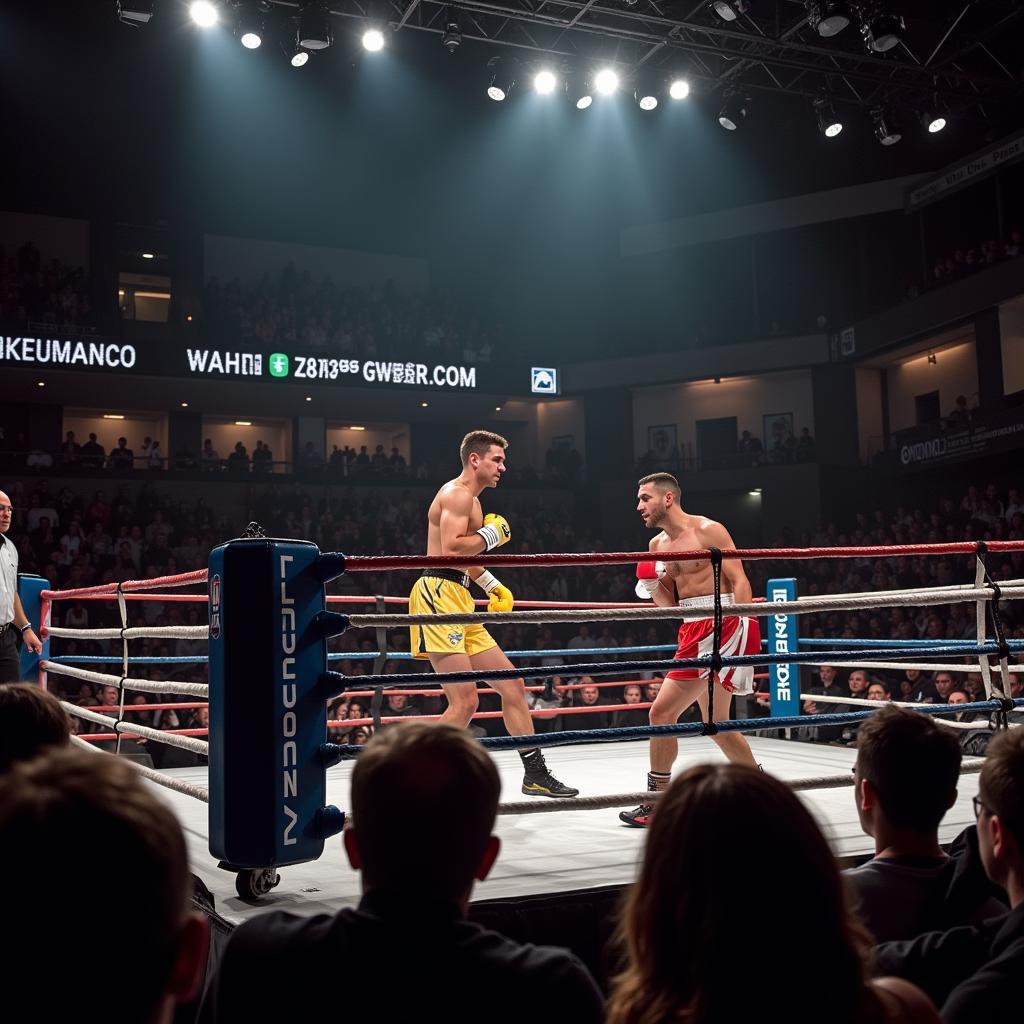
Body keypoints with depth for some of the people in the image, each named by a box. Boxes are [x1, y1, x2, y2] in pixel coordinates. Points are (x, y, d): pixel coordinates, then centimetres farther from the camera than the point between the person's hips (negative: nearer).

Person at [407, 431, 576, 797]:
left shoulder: (472, 501, 26)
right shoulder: (457, 493, -7)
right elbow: (451, 550, -21)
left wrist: (492, 585, 28)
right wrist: (492, 534, -8)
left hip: (460, 603, 11)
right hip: (439, 596, -11)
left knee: (512, 684, 12)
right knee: (466, 702, -17)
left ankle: (535, 774, 20)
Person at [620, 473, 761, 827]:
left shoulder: (708, 530, -7)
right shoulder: (657, 545, 15)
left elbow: (739, 581, -11)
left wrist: (741, 636, -20)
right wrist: (651, 586, -2)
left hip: (720, 625, -8)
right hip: (693, 631, 8)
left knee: (662, 712, -8)